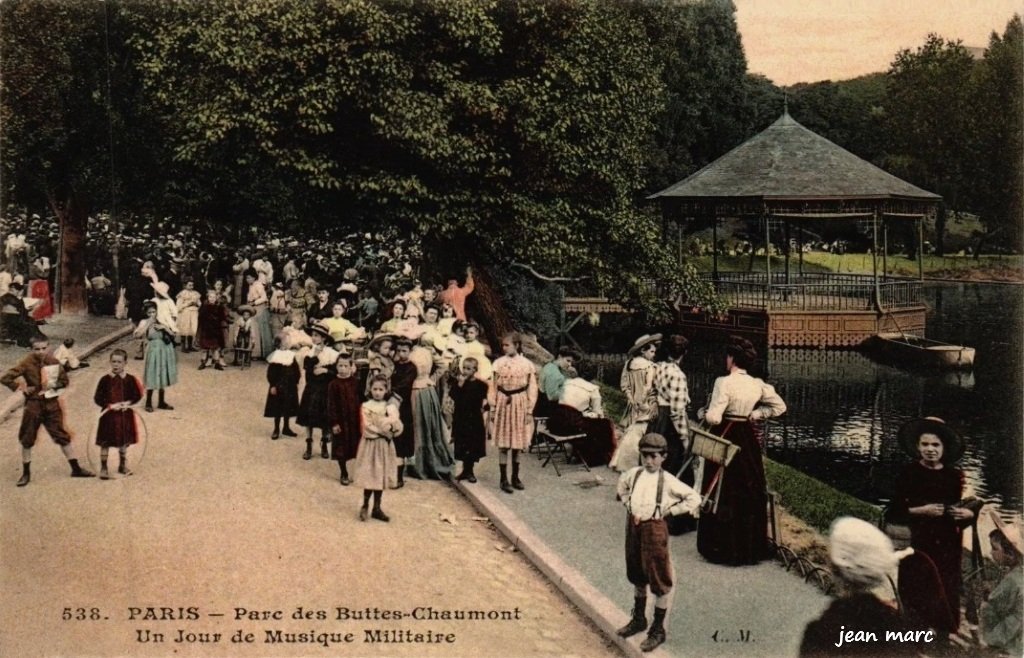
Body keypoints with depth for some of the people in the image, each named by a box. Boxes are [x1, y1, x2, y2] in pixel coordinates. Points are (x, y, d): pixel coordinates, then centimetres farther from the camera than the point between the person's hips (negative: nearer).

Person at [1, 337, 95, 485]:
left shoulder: (53, 362, -1)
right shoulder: (26, 364, -12)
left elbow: (64, 380, 10)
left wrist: (55, 385, -9)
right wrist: (22, 388, -13)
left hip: (52, 403, 3)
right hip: (33, 405, -3)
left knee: (63, 436, 7)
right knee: (27, 439, 6)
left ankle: (76, 469, 14)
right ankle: (26, 473, 19)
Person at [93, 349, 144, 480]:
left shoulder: (130, 380, -3)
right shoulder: (105, 380, -7)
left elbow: (137, 395, 2)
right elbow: (97, 398, -7)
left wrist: (128, 403, -15)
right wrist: (110, 405, -19)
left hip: (125, 414, 2)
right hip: (109, 414, -2)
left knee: (124, 442, 14)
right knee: (105, 442, 1)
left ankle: (122, 465, 31)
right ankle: (103, 468, 11)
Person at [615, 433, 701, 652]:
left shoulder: (668, 481, -15)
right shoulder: (634, 474, -1)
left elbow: (694, 499, -13)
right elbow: (621, 485, 22)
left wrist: (669, 511, -12)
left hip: (654, 528, -5)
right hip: (633, 525, 6)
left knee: (659, 580, 2)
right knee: (637, 576, 20)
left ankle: (658, 630, 13)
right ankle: (638, 620, 38)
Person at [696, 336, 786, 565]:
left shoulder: (724, 382, -17)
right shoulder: (758, 385, 2)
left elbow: (713, 417, -22)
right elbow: (779, 406, 13)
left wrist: (702, 413, -2)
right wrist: (755, 414, 11)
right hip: (748, 440, 6)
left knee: (722, 495, 5)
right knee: (751, 493, 14)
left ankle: (723, 548, 11)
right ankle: (751, 547, 23)